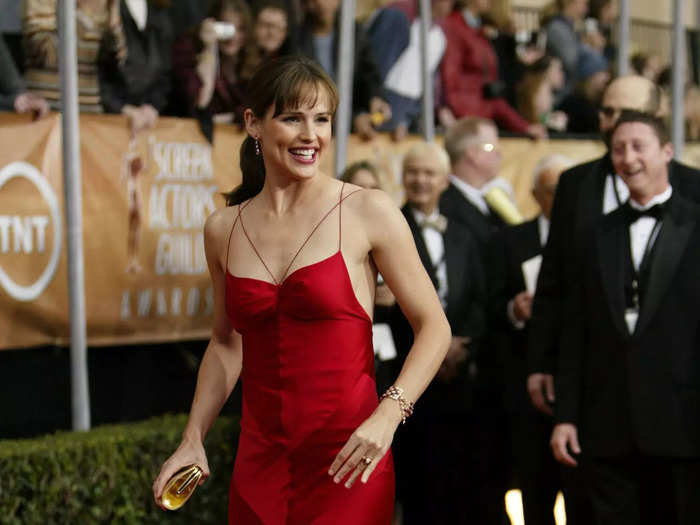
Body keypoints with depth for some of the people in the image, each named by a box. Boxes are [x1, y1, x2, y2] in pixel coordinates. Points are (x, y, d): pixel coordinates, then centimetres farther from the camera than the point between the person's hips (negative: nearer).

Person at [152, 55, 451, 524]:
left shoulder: (369, 212, -5)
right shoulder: (224, 229, 6)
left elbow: (434, 327, -3)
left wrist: (388, 415, -16)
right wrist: (193, 441, 11)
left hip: (345, 460, -3)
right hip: (260, 460, 4)